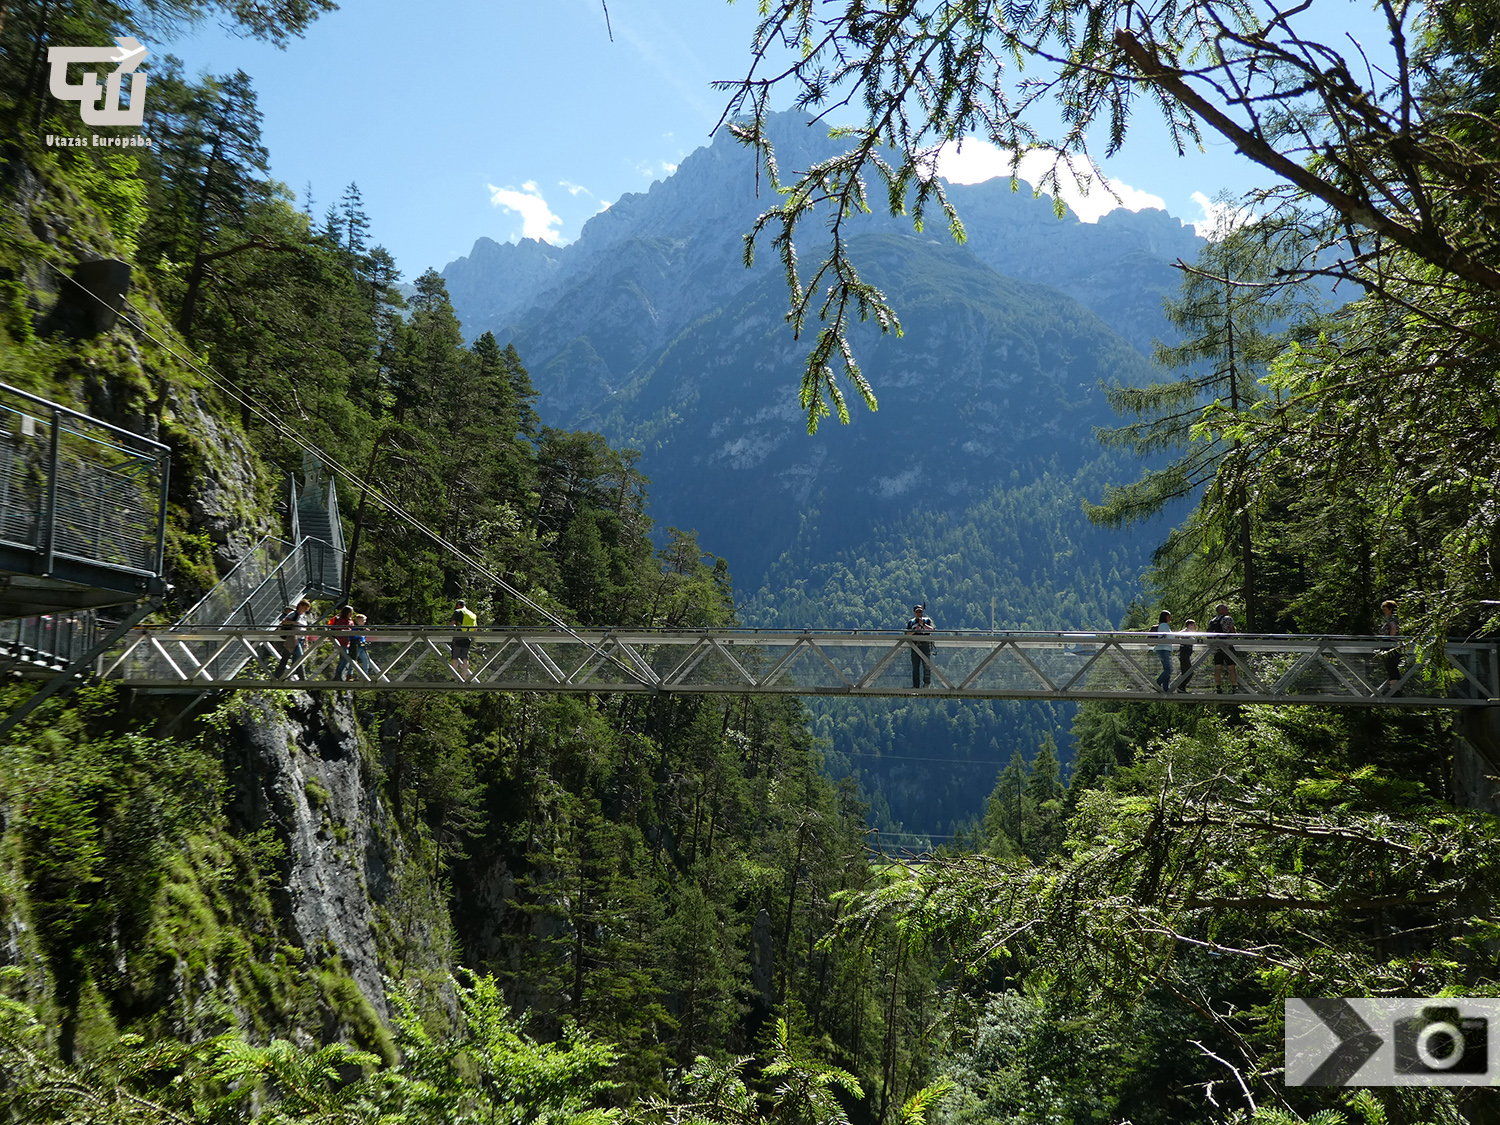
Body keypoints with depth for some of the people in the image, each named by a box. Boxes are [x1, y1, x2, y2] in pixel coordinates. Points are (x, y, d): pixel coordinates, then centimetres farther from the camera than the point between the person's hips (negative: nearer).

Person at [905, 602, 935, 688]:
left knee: (927, 665, -9)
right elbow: (907, 634, 6)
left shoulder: (927, 620, 10)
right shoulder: (911, 622, 15)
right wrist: (915, 630, -9)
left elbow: (931, 629, -7)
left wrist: (923, 625, -18)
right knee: (915, 666, 2)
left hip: (925, 645, -2)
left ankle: (927, 683, -2)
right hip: (915, 645, 2)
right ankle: (916, 685, 6)